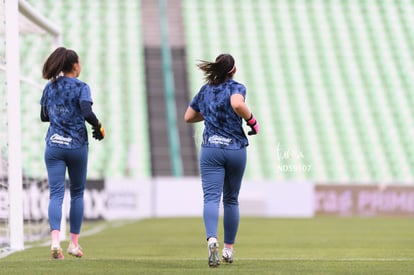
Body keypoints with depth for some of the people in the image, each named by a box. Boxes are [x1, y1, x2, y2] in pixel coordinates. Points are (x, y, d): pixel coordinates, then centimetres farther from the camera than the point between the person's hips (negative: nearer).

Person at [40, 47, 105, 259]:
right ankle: (74, 242, 15)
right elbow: (87, 113, -19)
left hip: (54, 146, 2)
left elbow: (44, 116, 13)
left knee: (56, 194, -4)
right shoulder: (81, 87, -6)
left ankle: (55, 240, -24)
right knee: (77, 193, 13)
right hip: (77, 146, -2)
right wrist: (98, 127, -3)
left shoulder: (49, 87, 7)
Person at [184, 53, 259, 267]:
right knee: (231, 200, 14)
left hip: (210, 149, 1)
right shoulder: (236, 88, -4)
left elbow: (188, 117, 18)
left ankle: (212, 238, -36)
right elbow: (237, 104, -27)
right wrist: (252, 121, -13)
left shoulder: (205, 90, 11)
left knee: (211, 197, -10)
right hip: (236, 149, -1)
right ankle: (228, 248, 20)